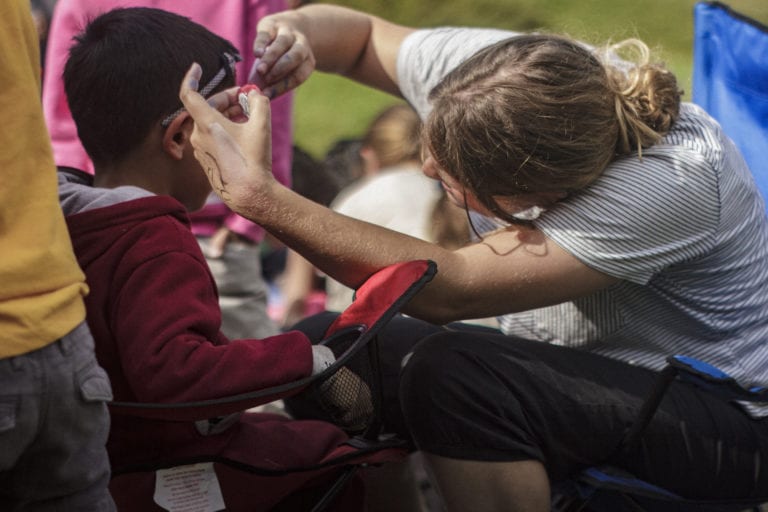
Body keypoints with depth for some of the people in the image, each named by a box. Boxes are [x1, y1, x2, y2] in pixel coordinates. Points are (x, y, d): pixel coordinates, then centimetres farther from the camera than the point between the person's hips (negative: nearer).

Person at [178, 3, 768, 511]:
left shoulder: (673, 180, -34)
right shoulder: (492, 72, -15)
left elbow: (448, 292, -36)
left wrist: (258, 193, -37)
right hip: (573, 365, 7)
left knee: (450, 372, -33)